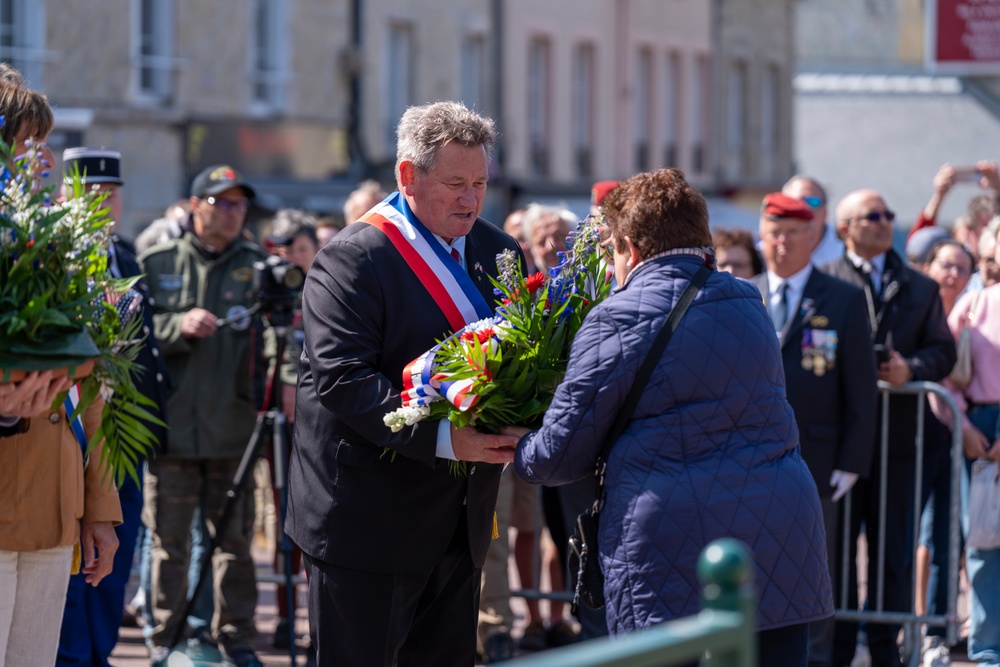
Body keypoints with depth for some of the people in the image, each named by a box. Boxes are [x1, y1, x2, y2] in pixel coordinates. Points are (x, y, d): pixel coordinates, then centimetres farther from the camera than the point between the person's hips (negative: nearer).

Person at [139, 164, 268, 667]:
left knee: (235, 539, 4)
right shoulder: (156, 265, 7)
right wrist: (179, 326, -14)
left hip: (234, 430, 1)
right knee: (169, 539, 4)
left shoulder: (257, 266, 8)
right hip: (171, 426, -1)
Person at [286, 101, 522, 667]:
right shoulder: (353, 260, -13)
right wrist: (445, 439, -30)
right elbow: (342, 378, -23)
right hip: (368, 527, -7)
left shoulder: (499, 251, 10)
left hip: (459, 525, 7)